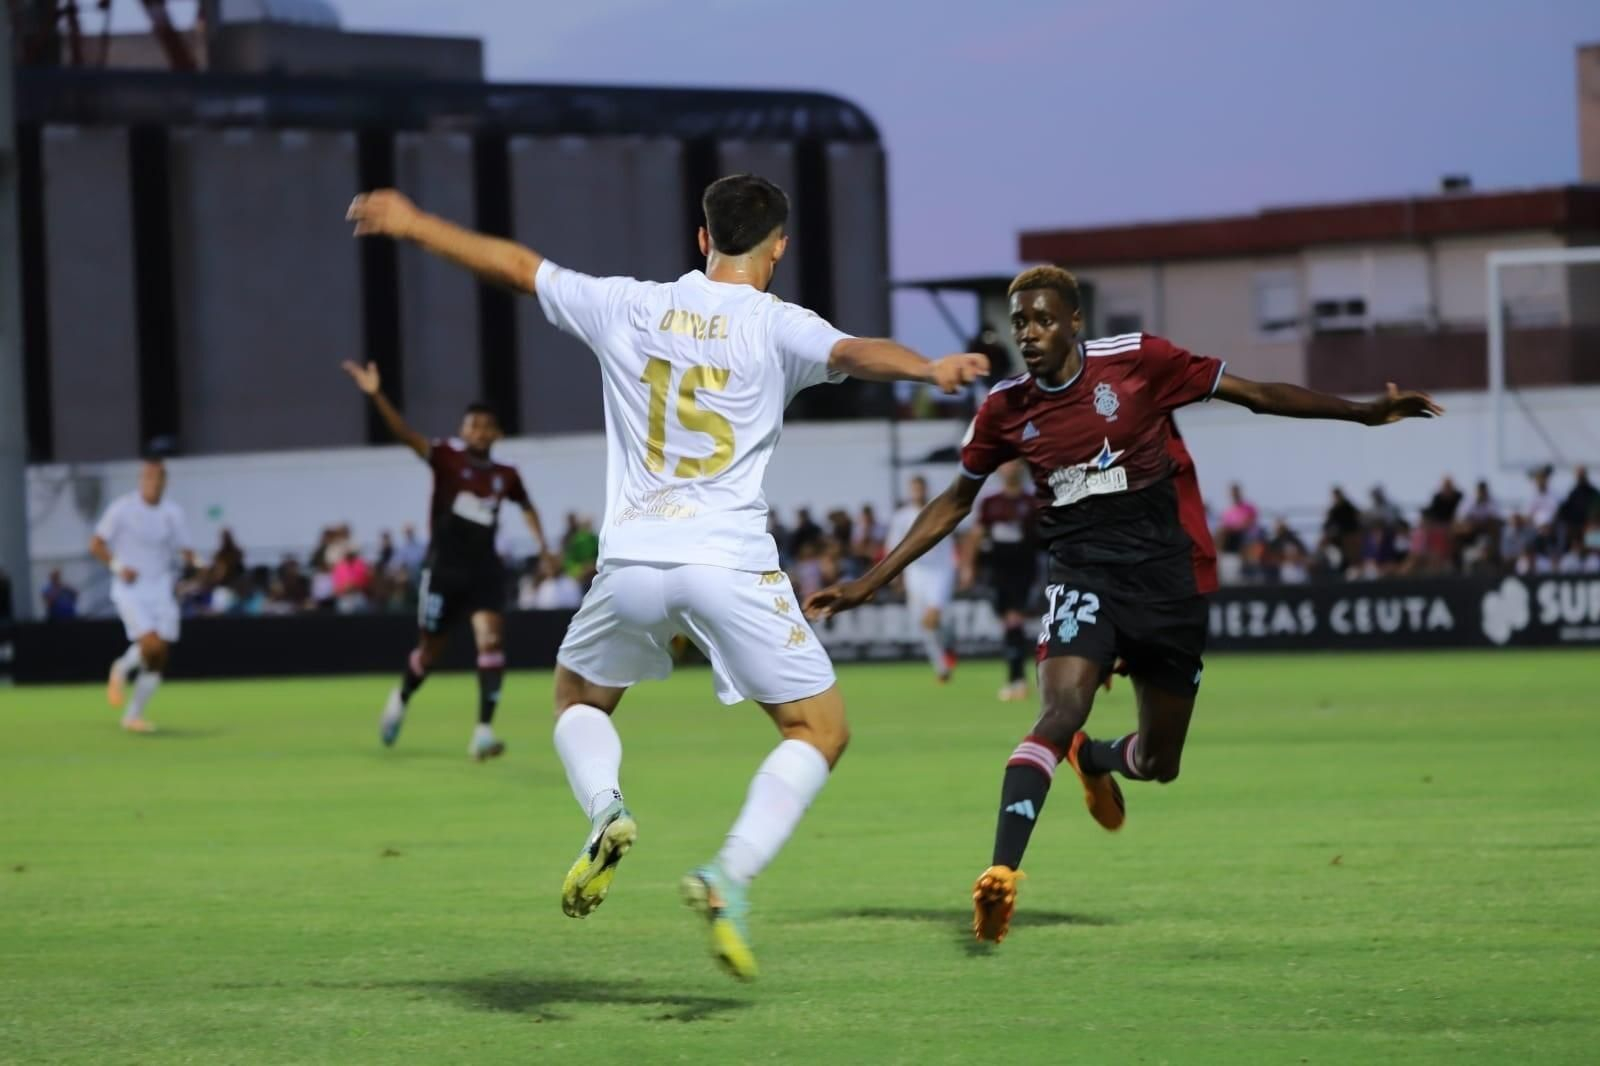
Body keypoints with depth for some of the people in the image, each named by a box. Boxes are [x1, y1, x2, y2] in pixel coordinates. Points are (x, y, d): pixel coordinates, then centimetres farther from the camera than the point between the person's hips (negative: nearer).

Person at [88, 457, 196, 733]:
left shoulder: (172, 513, 4)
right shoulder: (122, 509, -6)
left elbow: (186, 552, 6)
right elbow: (96, 544, -3)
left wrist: (194, 565, -17)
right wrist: (118, 566, -18)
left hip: (161, 588, 4)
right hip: (130, 588, -4)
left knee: (159, 658, -2)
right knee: (151, 645, -22)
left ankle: (133, 715, 11)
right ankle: (121, 671, 10)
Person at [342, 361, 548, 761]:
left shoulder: (506, 476, 7)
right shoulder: (447, 457, -5)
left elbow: (526, 505, 28)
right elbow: (406, 435, -21)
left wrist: (541, 544, 14)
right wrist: (377, 395, -36)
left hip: (485, 570, 2)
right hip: (444, 567, -2)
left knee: (492, 641, -17)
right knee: (430, 649, 9)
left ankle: (484, 732, -20)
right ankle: (401, 699, 41)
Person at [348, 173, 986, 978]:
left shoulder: (626, 307, 9)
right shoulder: (772, 325, -1)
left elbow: (515, 266, 20)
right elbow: (852, 353, -22)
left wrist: (410, 224, 32)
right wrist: (928, 369, -40)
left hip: (631, 560, 3)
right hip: (731, 564, -3)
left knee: (577, 699, 28)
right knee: (820, 728, 8)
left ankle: (604, 810, -3)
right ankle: (731, 874, -13)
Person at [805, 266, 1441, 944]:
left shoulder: (1137, 361, -8)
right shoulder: (1006, 410, -1)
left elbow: (1255, 395, -2)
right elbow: (956, 501, 13)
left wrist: (1366, 413, -5)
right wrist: (871, 581, 11)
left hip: (1169, 577, 0)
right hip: (1082, 576, 0)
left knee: (1159, 761, 8)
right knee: (1060, 714, -27)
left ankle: (1094, 759, 45)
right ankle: (1001, 875, -33)